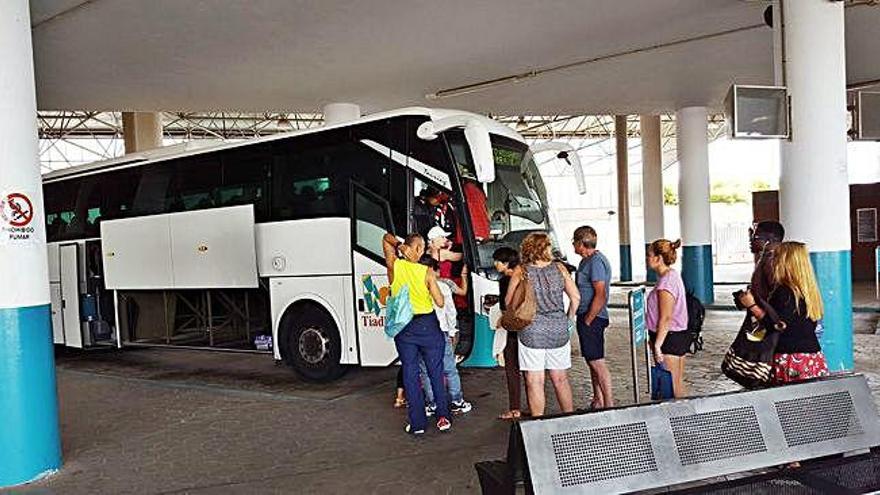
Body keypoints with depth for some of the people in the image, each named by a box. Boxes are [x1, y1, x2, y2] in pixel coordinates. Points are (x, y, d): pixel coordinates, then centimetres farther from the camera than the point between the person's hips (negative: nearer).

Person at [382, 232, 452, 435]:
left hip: (403, 327, 2)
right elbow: (440, 302, -9)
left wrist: (399, 245, -1)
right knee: (436, 372, 12)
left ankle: (417, 423, 12)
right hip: (427, 325, -2)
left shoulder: (394, 266, -6)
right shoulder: (427, 272, -12)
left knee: (410, 374, 8)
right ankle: (442, 417, 15)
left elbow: (386, 238, 11)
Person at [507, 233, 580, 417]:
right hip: (559, 331, 3)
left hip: (531, 332, -2)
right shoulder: (559, 268, -1)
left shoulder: (520, 272, -6)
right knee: (560, 379, 16)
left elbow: (508, 302, -3)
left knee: (535, 382, 5)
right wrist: (568, 319, 17)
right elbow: (576, 297, 3)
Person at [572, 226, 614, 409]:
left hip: (592, 318, -11)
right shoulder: (588, 260, 15)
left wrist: (588, 320, -19)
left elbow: (600, 296, -24)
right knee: (592, 361, 15)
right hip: (586, 317, 11)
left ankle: (609, 404, -1)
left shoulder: (596, 262, -17)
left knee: (597, 362, -7)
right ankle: (598, 403, 24)